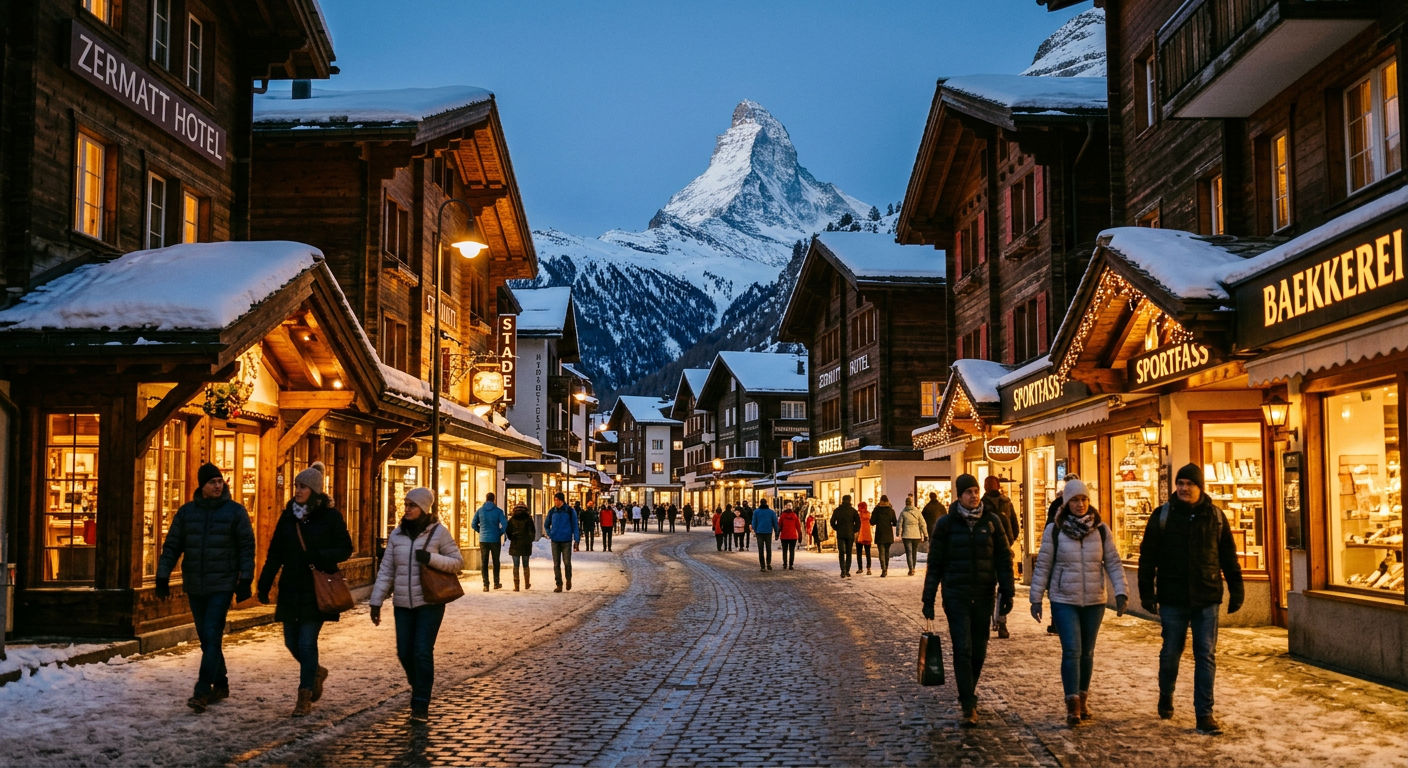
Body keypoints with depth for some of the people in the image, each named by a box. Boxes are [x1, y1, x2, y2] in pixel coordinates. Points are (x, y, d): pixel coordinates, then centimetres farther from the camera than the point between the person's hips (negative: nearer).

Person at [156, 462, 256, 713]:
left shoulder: (235, 511, -2)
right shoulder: (187, 512, 7)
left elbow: (247, 547, -2)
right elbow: (172, 546, 9)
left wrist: (245, 580, -8)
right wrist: (162, 577, 3)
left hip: (222, 585, -4)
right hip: (194, 587, 4)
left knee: (212, 636, -12)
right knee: (206, 639, 11)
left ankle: (202, 691, -14)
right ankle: (220, 685, 24)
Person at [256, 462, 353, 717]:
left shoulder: (330, 516, -5)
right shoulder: (288, 516, 8)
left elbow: (346, 549, -3)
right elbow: (275, 553, 10)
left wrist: (319, 556, -20)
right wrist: (264, 584, 4)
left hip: (317, 590, -5)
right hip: (291, 588, 5)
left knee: (307, 642, -7)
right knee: (292, 641, 9)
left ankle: (305, 696, 3)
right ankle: (316, 672, 36)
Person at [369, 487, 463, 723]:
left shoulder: (438, 532, -4)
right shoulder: (397, 534, 7)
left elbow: (458, 562, -2)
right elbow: (386, 570, 9)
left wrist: (431, 558, -17)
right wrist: (376, 602, 5)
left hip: (430, 602, -4)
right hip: (402, 604, 4)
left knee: (423, 652, -8)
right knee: (404, 653, 6)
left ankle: (420, 705, 0)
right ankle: (418, 688, 34)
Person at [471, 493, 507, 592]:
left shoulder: (479, 510, 0)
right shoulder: (498, 511, -5)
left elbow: (473, 524, 5)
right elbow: (504, 524, -14)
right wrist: (500, 533, 3)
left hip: (483, 540, 1)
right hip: (495, 540, -1)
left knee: (484, 563, 5)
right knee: (496, 562, 14)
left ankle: (486, 585, 0)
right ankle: (496, 583, 21)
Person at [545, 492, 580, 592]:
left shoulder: (570, 511, -2)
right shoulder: (552, 511, 5)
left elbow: (575, 525, 2)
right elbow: (547, 525, 20)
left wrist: (575, 538, -4)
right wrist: (549, 534, 8)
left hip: (566, 540, -3)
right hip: (555, 541, 3)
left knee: (567, 562, -4)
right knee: (556, 564, 2)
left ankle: (569, 580, 22)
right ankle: (559, 585, 7)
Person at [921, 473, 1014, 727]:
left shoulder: (991, 521, 3)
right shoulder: (946, 523, -2)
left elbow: (1004, 558, 6)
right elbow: (935, 563, 2)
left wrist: (1007, 592, 0)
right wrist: (928, 599, 0)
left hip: (984, 595, 2)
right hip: (956, 595, -2)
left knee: (979, 650, 10)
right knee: (962, 649, -9)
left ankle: (967, 694, 30)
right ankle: (969, 706, -7)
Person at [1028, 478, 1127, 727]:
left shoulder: (1101, 530, 1)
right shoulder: (1054, 530, -5)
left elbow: (1114, 563, 2)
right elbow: (1042, 566, -1)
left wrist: (1121, 593, -9)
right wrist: (1036, 599, -1)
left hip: (1094, 602, 3)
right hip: (1064, 601, -2)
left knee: (1087, 653, 12)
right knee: (1071, 651, -12)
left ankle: (1083, 699, 26)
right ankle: (1072, 705, -10)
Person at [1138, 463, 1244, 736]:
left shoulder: (1215, 516, 4)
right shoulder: (1163, 515, -1)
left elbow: (1228, 556, 10)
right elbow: (1148, 556, 1)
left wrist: (1236, 589, 6)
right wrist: (1147, 591, -3)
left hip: (1206, 598, 1)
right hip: (1172, 598, -1)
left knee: (1206, 655, 0)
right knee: (1171, 651, 9)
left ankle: (1204, 714, 4)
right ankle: (1166, 695, 35)